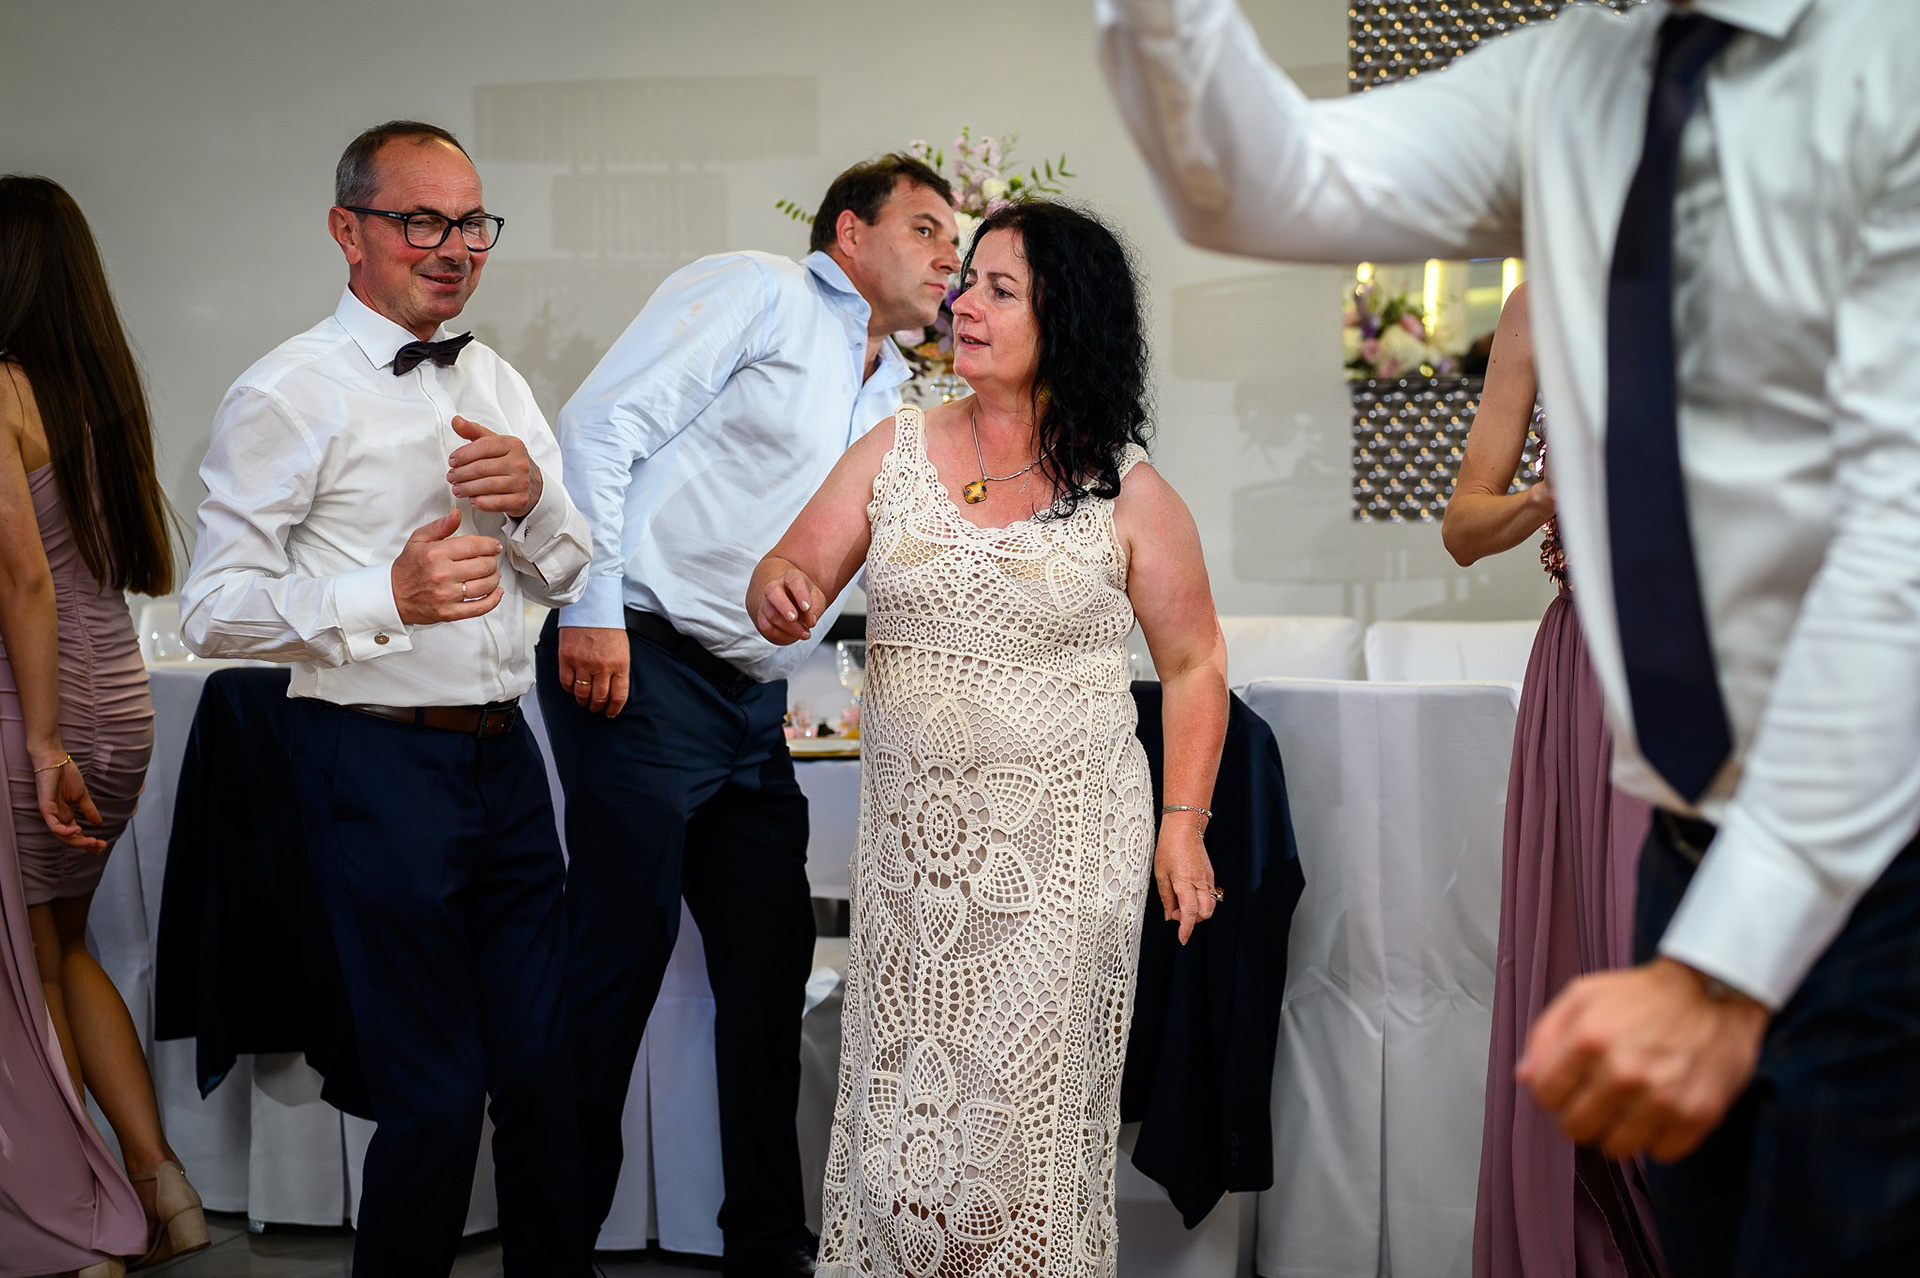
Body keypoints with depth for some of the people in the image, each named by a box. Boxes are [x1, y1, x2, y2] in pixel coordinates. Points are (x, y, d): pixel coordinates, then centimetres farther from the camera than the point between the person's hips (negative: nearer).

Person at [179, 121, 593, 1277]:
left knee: (543, 1070, 11)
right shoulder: (288, 396, -7)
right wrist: (388, 596, -24)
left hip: (505, 753, 6)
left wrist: (533, 497, -6)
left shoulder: (499, 386, 14)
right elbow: (215, 611, -12)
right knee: (435, 1096, -1)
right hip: (379, 760, -6)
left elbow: (569, 578, 16)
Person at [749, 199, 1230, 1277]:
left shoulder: (1127, 491, -2)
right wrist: (781, 594, -15)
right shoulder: (897, 451, 6)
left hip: (1063, 846, -3)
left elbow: (1195, 665, 5)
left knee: (1030, 1115, 0)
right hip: (912, 840, 3)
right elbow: (791, 577, 9)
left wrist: (1183, 825, -2)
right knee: (901, 1101, 5)